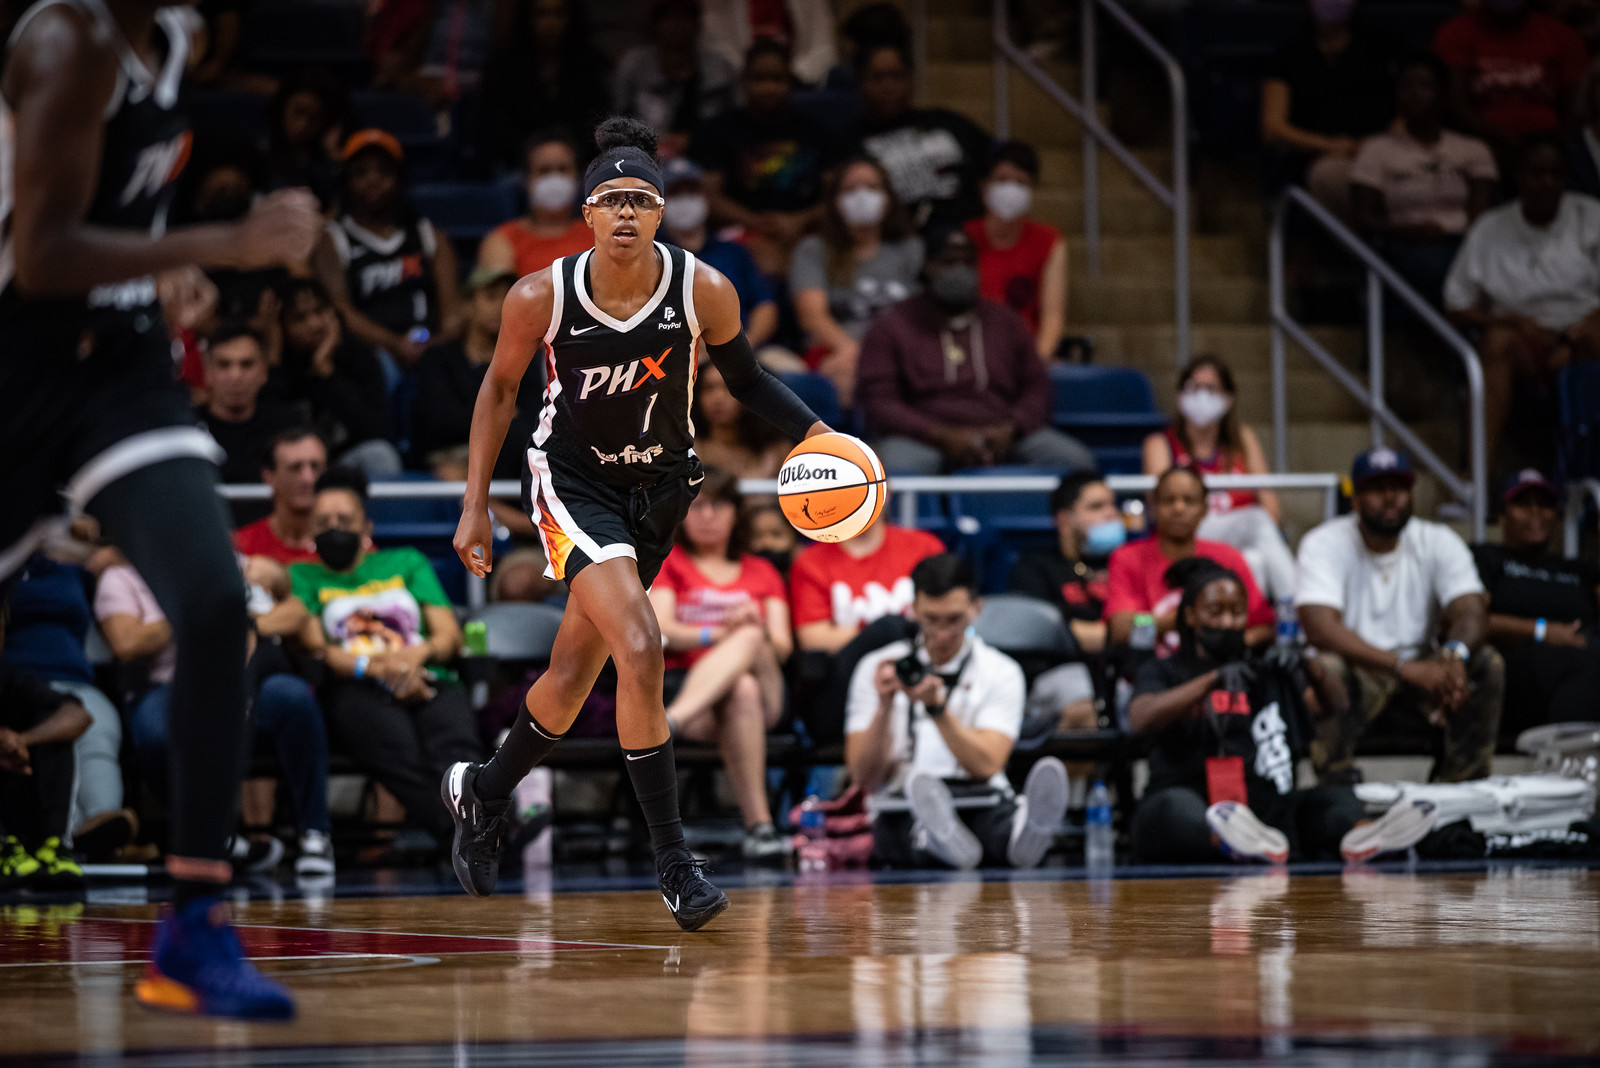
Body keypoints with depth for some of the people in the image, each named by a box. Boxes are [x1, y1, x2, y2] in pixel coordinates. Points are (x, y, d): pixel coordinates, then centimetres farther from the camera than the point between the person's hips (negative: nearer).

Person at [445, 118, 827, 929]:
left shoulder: (703, 291, -16)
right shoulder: (541, 297, -18)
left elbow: (746, 380, 1)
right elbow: (499, 388, -1)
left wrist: (816, 434, -14)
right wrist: (476, 505, 0)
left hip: (660, 487, 3)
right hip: (572, 481, -3)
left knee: (574, 675, 15)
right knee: (640, 648, -24)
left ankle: (482, 794, 44)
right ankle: (673, 862, -16)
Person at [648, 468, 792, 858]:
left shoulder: (762, 573, 27)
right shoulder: (667, 563, 20)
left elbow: (784, 647, 11)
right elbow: (661, 632, 0)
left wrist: (753, 635, -15)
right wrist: (723, 632, -18)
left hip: (765, 694, 2)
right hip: (682, 685, -2)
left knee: (750, 641, -37)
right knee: (742, 690, -40)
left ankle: (668, 725, -58)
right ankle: (758, 825, -55)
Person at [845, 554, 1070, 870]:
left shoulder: (1002, 672, 9)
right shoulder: (875, 669, 10)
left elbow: (985, 767, -5)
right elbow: (864, 777, 4)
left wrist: (935, 705, -15)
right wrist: (883, 706, -11)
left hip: (982, 808, 0)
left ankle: (1027, 834, -71)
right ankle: (935, 837, -70)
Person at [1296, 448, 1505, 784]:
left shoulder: (1439, 542, -1)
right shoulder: (1324, 544, -12)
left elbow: (1471, 612, -14)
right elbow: (1319, 629, -27)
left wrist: (1454, 654, -41)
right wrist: (1403, 667, -39)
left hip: (1419, 668, 4)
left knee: (1488, 665, -23)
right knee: (1327, 670, -36)